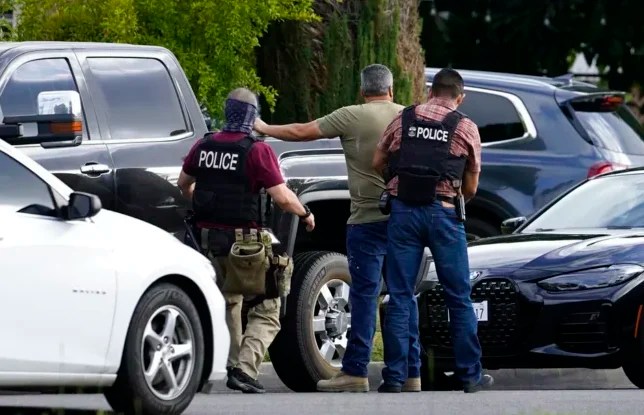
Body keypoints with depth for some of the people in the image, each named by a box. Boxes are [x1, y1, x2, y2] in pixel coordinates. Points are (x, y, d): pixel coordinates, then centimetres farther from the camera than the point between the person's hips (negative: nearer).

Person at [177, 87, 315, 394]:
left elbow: (184, 184, 20)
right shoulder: (257, 151, -14)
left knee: (227, 305, 24)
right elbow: (282, 198, -17)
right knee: (266, 311, 2)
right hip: (243, 240, -6)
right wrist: (306, 214, 2)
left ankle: (233, 366, 28)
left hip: (210, 238, 6)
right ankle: (245, 367, -15)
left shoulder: (204, 146, 4)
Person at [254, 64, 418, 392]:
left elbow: (301, 132, -2)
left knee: (365, 294, -3)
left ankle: (355, 371, -4)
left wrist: (265, 129, 12)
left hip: (368, 219, -4)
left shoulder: (352, 117, -6)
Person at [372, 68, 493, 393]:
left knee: (400, 296, 5)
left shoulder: (403, 120, 9)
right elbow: (471, 187, 7)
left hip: (403, 210, 2)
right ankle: (470, 375, 11)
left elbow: (378, 163, 12)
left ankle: (394, 377, 2)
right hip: (443, 213, -2)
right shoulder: (466, 128, 4)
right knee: (459, 298, 7)